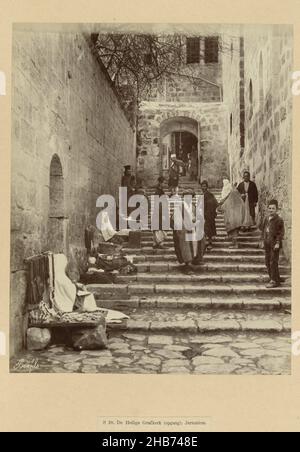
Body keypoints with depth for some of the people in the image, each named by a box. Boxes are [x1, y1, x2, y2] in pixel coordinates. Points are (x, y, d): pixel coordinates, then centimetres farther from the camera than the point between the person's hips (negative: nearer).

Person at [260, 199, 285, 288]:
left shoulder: (279, 220, -8)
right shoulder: (266, 219, 12)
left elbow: (281, 232, -10)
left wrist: (278, 243, -16)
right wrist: (263, 241, 13)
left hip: (274, 244, -7)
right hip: (267, 244, 7)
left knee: (273, 262, -6)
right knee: (268, 262, 10)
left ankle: (275, 281, 1)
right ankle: (272, 279, 21)